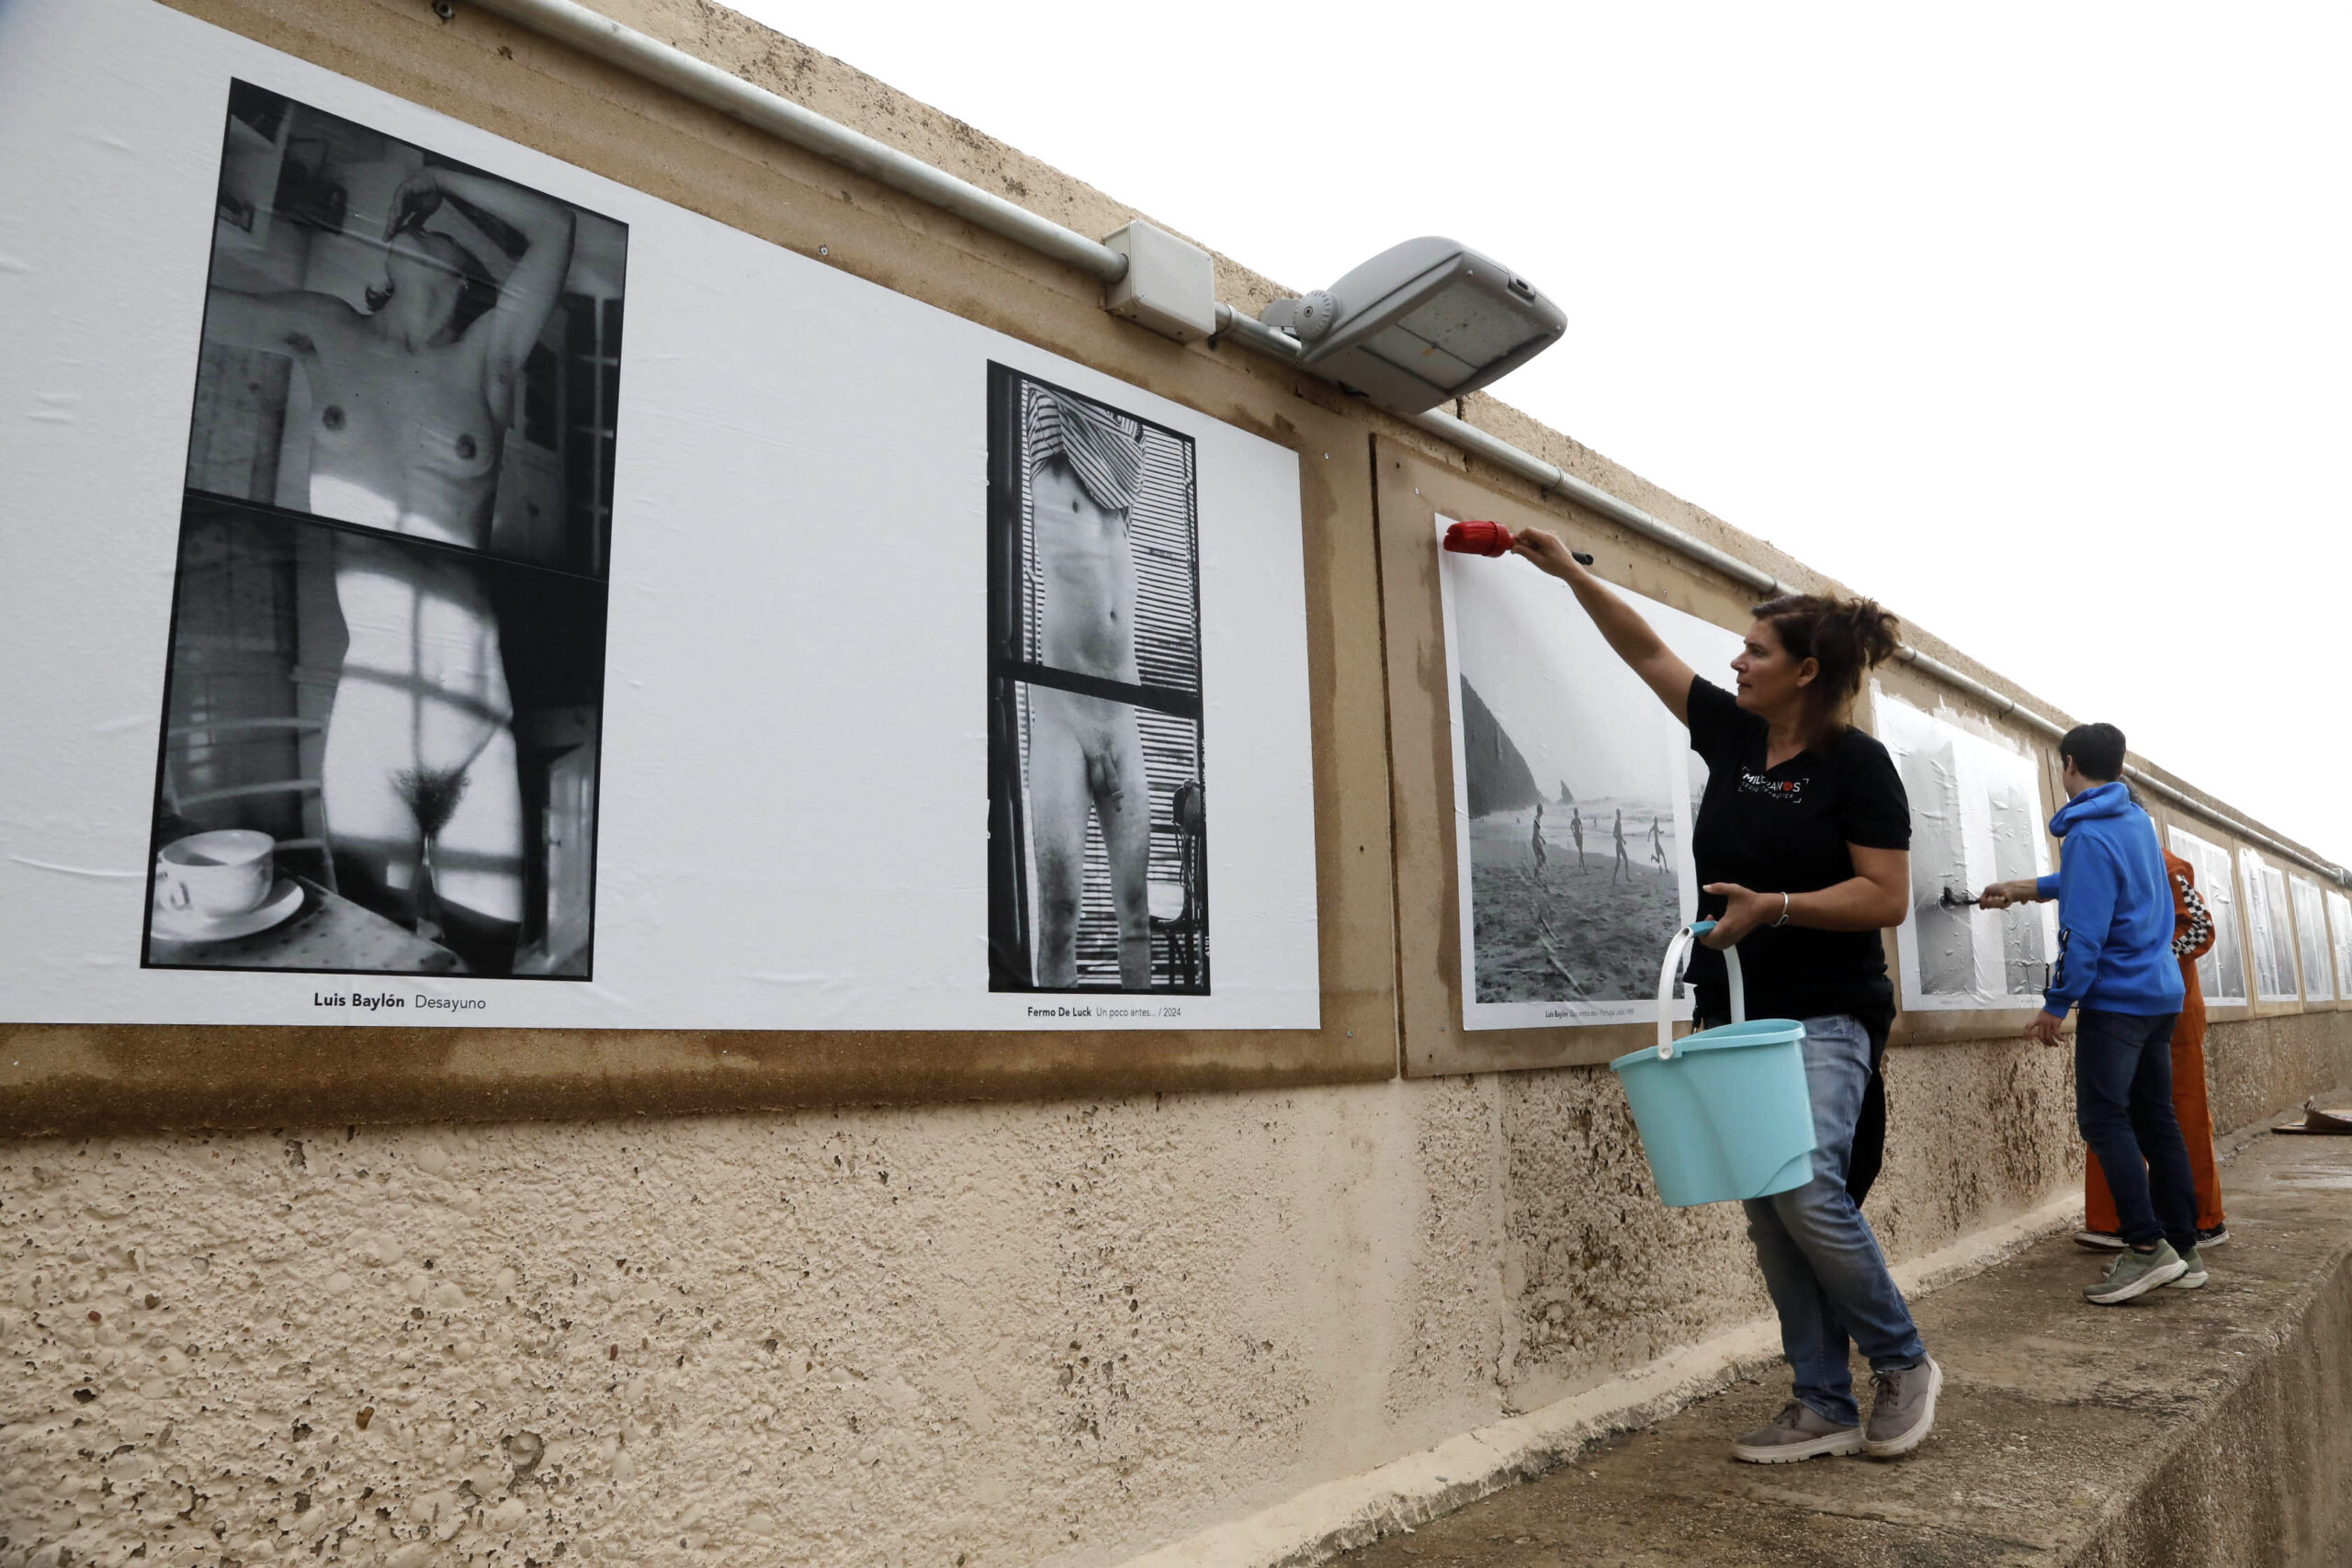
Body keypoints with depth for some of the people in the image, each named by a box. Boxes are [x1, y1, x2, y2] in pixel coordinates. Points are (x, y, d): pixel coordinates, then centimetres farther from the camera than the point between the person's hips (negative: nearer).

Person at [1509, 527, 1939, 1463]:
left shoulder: (1855, 762, -6)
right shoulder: (1732, 736, 10)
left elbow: (1886, 896, -10)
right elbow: (1646, 651, 19)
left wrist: (1774, 907, -22)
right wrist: (1570, 571, 19)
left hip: (1825, 1017, -6)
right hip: (1734, 1017, 6)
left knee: (1808, 1189, -19)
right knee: (1768, 1217, 5)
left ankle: (1904, 1364, 6)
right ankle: (1824, 1409, 14)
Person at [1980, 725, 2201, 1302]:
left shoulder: (2089, 833, -16)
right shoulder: (2137, 819, 12)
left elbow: (2083, 931, -20)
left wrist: (2057, 1004, -13)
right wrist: (2029, 888, 35)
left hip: (2117, 997, -9)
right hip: (2162, 993, 9)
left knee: (2104, 1120, -7)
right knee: (2156, 1121, 11)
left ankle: (2147, 1247, -10)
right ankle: (2182, 1248, 14)